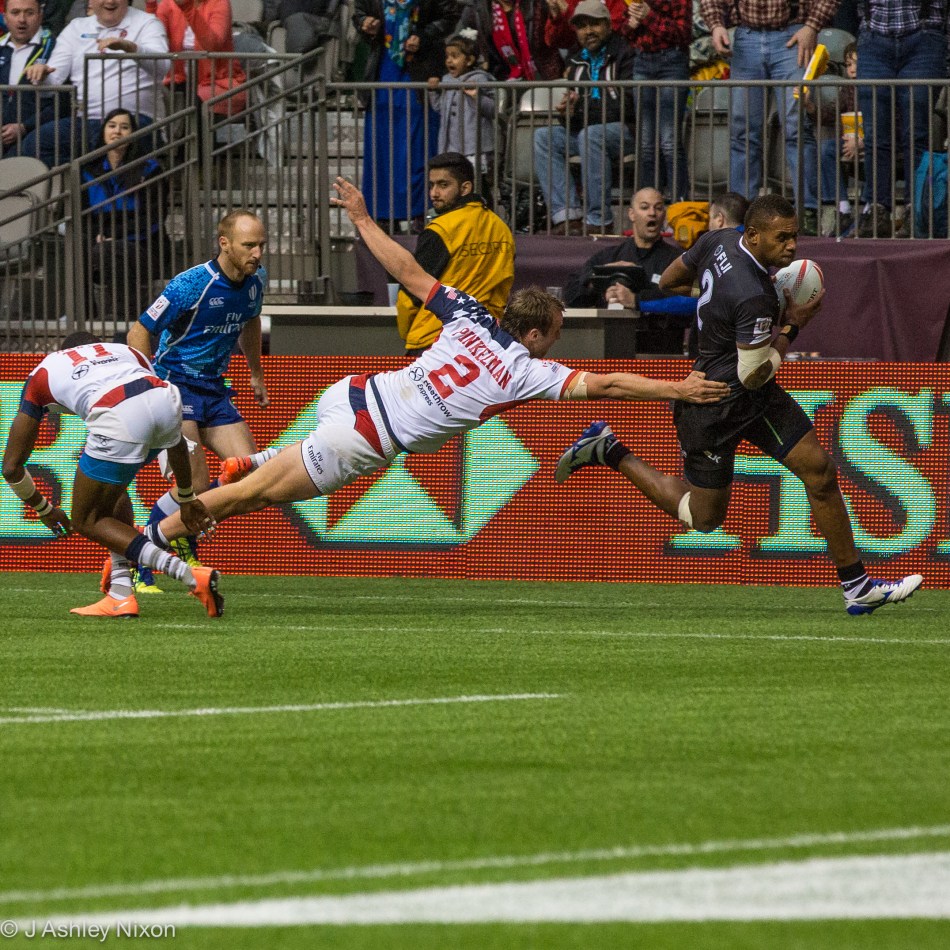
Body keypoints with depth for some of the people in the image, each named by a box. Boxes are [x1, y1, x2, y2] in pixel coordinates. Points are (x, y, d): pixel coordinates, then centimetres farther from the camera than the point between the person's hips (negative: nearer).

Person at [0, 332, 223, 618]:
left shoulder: (42, 373, 32)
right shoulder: (124, 350, 40)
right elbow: (175, 438, 40)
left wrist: (44, 509, 49)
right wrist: (187, 498, 51)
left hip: (121, 418, -5)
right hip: (166, 399, 5)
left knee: (86, 521, 14)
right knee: (112, 487, 31)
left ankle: (189, 575, -1)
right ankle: (120, 596, 22)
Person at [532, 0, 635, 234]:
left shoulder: (624, 54, -5)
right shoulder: (577, 61, 18)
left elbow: (628, 105, -15)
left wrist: (581, 111, -18)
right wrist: (567, 112, -4)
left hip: (624, 129, -7)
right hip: (584, 129, 7)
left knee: (590, 135, -36)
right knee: (542, 137, -13)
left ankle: (599, 220, -33)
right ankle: (567, 215, -25)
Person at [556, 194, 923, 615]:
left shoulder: (718, 241, -6)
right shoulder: (754, 298, -32)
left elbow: (667, 280, 10)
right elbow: (753, 375, -24)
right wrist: (791, 325, -15)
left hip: (755, 398, 9)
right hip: (714, 407, -9)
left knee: (819, 469, 0)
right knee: (703, 516, 10)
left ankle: (857, 588, 5)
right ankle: (610, 452, 21)